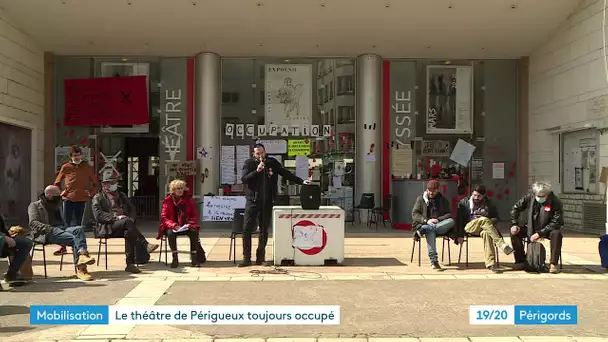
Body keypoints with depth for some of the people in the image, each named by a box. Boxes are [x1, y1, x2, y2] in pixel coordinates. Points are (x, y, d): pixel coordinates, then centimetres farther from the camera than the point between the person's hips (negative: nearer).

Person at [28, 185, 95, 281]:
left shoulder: (58, 205, 33)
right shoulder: (35, 205, 13)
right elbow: (33, 223, -3)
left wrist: (67, 228, 10)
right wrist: (49, 228, -20)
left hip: (62, 229, 5)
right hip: (48, 233, -5)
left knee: (79, 229, -31)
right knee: (74, 238, -34)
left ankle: (82, 254, -53)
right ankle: (80, 268, -44)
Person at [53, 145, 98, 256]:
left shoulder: (88, 167, 5)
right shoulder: (66, 167, 4)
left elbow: (95, 183, 12)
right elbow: (57, 182, 14)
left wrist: (91, 193, 1)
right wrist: (60, 193, 3)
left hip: (82, 199, 0)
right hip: (68, 198, 0)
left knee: (78, 223, 7)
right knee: (65, 222, -2)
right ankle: (63, 246, 3)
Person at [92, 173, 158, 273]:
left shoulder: (122, 195, 27)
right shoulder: (98, 198, 10)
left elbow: (132, 209, 20)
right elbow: (98, 215, -5)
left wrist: (131, 219, -3)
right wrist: (116, 217, -17)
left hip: (124, 225, 4)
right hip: (107, 227, -4)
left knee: (128, 233, -32)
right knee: (127, 221, -34)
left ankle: (130, 264, -33)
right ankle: (146, 245, -40)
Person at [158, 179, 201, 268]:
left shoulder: (189, 199, 2)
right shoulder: (167, 200, -1)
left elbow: (195, 215, 4)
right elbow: (164, 217, -5)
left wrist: (190, 223, -18)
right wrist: (173, 225, -22)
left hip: (186, 226, 1)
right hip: (172, 226, -1)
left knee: (194, 232, -29)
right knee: (170, 233, -33)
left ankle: (194, 257, -22)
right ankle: (175, 258, -25)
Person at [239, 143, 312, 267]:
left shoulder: (272, 162, 6)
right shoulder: (249, 163, 0)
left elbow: (286, 174, 12)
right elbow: (243, 179, -13)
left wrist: (302, 181, 7)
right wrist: (257, 171, -24)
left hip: (267, 202, 2)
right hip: (252, 201, -2)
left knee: (264, 231, 8)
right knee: (247, 229, -6)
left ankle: (260, 257, 19)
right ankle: (246, 258, 0)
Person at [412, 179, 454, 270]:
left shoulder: (443, 200, 17)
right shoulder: (420, 199, 12)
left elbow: (449, 214, 8)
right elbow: (414, 214, 2)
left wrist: (438, 219, -12)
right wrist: (426, 220, -14)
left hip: (440, 226, 2)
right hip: (423, 225, -2)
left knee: (451, 221, -30)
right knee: (430, 231, -39)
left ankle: (422, 231, -40)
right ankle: (433, 261, -47)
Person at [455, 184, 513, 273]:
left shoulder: (489, 204, 19)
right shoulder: (464, 202, 13)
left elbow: (496, 218, 18)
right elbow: (459, 219, 7)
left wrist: (489, 222, -6)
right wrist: (459, 235, -4)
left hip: (483, 228, 1)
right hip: (469, 227, -1)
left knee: (486, 233, -39)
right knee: (484, 220, -34)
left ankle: (490, 263, -44)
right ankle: (502, 245, -40)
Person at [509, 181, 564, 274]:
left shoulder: (556, 203, -18)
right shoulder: (529, 198, -9)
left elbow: (556, 222, -22)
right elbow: (516, 208, 4)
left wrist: (539, 233, -28)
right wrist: (514, 224, -8)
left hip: (547, 230, -3)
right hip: (530, 228, 3)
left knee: (556, 234, -34)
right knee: (515, 232, -19)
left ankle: (553, 264, -25)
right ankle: (521, 261, -6)